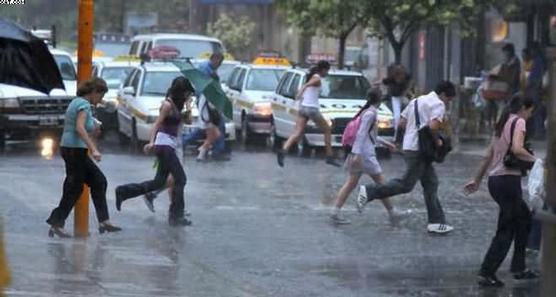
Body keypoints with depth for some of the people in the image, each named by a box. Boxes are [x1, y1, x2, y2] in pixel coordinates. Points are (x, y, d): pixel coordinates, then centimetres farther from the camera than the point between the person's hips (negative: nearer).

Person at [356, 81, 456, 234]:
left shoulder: (417, 101, 19)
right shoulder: (438, 104, -8)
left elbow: (402, 122, 18)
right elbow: (433, 126, -24)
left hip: (409, 145, 10)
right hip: (419, 149, -10)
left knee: (431, 184, 11)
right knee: (406, 184, -7)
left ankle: (436, 222, 11)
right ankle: (369, 192, -9)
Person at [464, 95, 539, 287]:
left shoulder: (503, 124, 17)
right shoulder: (519, 122, -7)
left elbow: (489, 156, 21)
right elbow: (517, 149, -24)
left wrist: (477, 180, 26)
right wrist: (535, 160, -12)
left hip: (495, 179, 9)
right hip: (508, 179, -9)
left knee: (524, 218, 22)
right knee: (506, 230, -4)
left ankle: (519, 268, 23)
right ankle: (487, 274, -6)